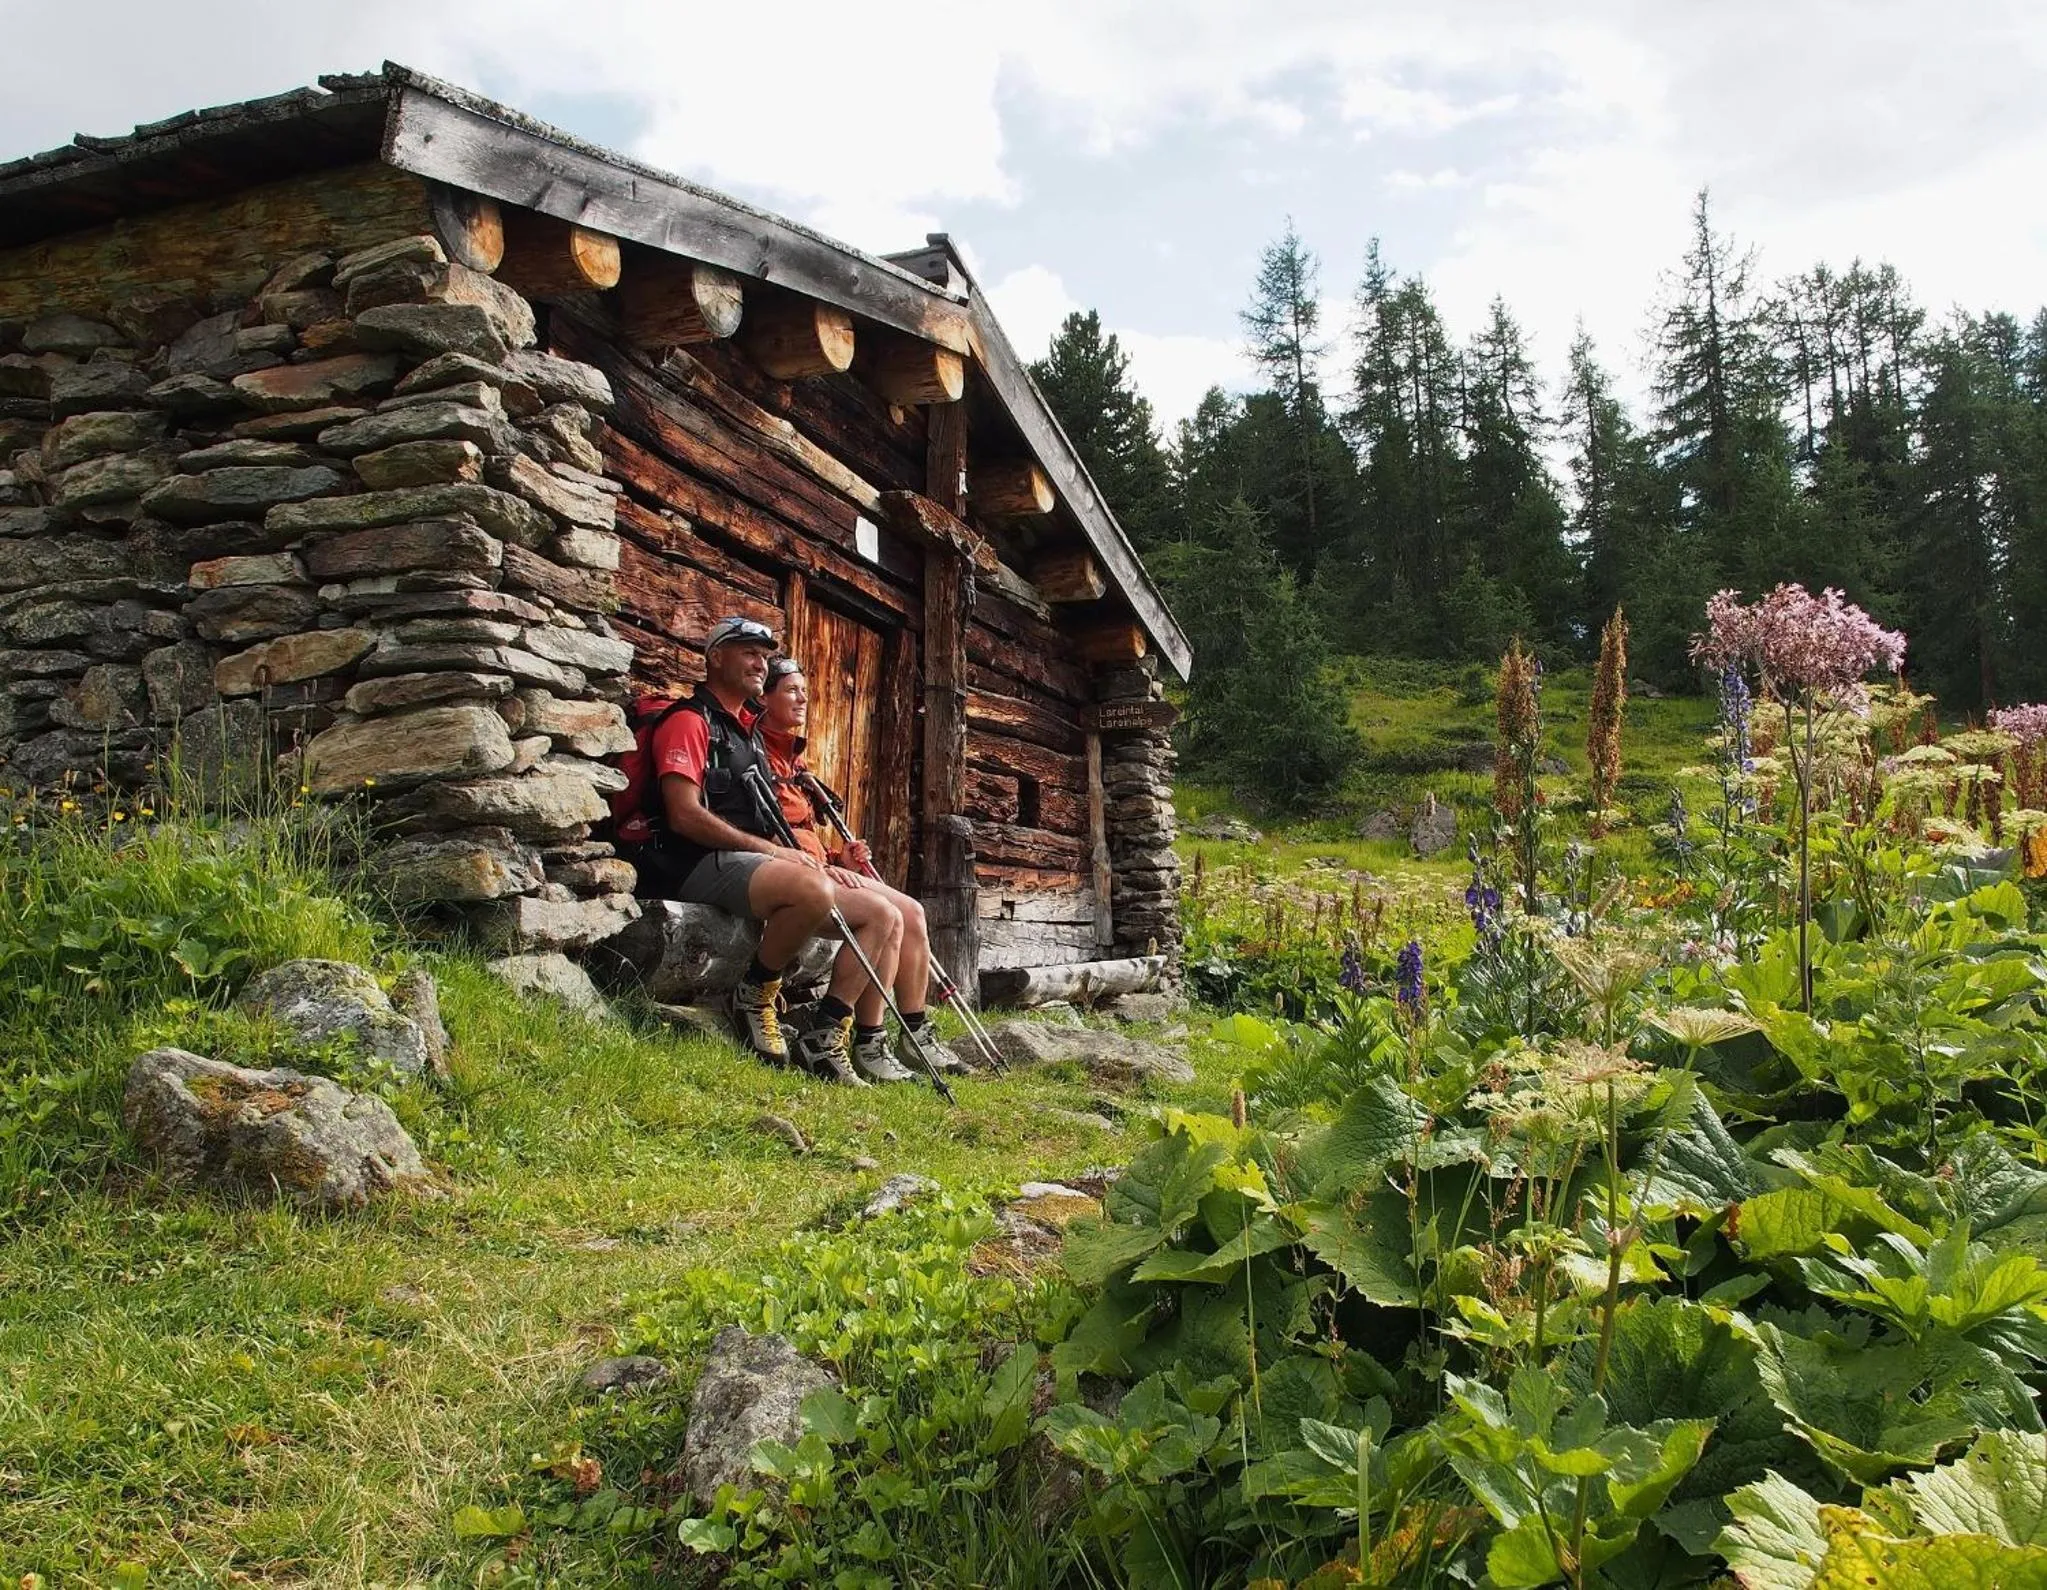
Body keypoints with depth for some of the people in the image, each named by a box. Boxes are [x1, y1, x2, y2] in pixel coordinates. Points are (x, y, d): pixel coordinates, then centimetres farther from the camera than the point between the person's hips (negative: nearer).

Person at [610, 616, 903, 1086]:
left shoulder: (747, 731, 26)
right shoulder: (689, 720, -2)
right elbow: (685, 817, -15)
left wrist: (810, 860, 7)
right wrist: (771, 850, -16)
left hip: (748, 861, 9)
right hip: (698, 865, -9)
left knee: (882, 916, -3)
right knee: (812, 890, -38)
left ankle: (825, 1042, -6)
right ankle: (756, 992, -15)